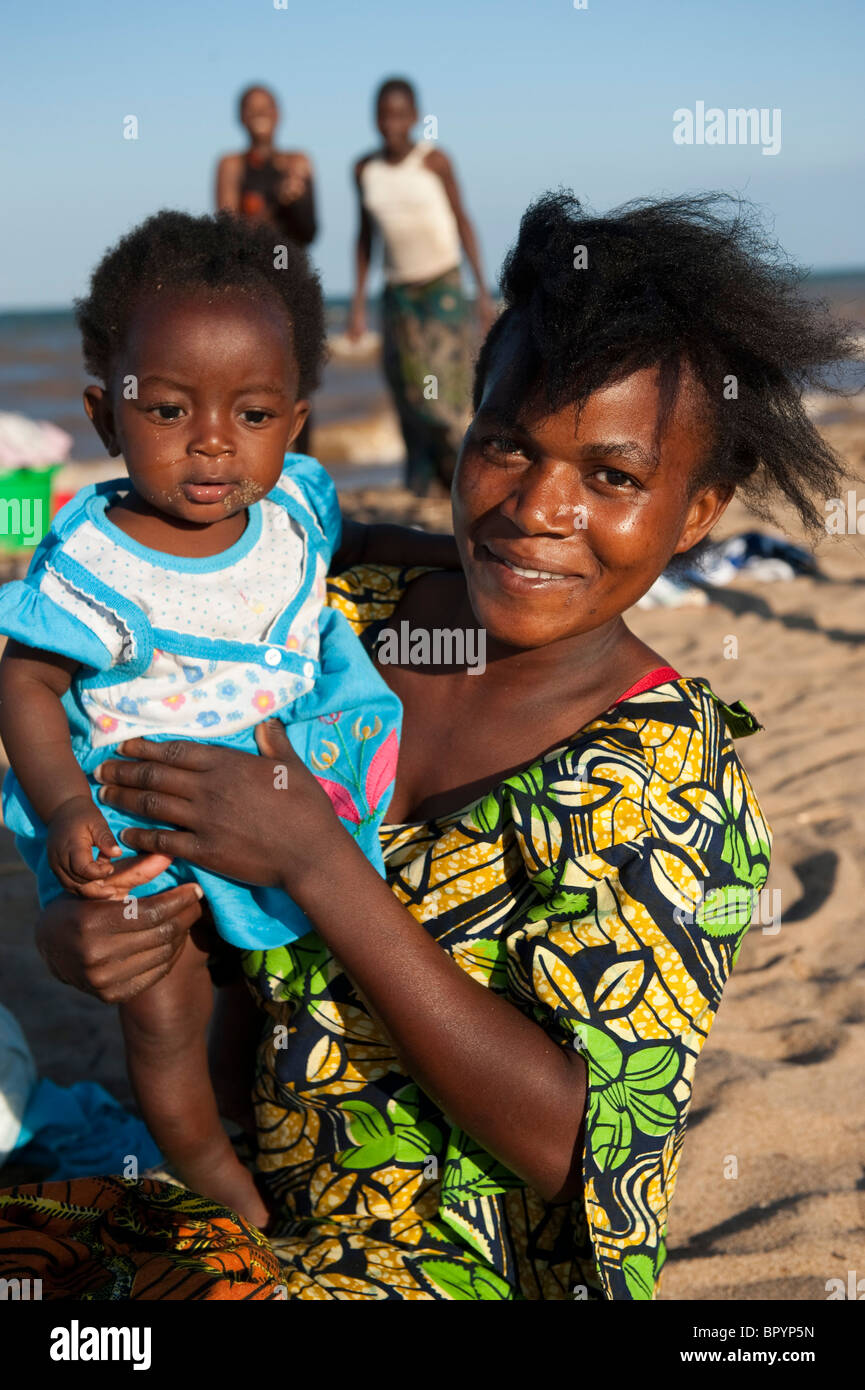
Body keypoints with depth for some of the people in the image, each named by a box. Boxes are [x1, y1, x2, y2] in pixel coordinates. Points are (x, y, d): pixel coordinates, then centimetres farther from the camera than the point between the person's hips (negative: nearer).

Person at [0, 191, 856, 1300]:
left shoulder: (671, 777, -14)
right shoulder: (336, 616, -3)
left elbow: (572, 1141, -21)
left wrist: (313, 861, -24)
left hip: (461, 1257, -4)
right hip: (236, 1184, 5)